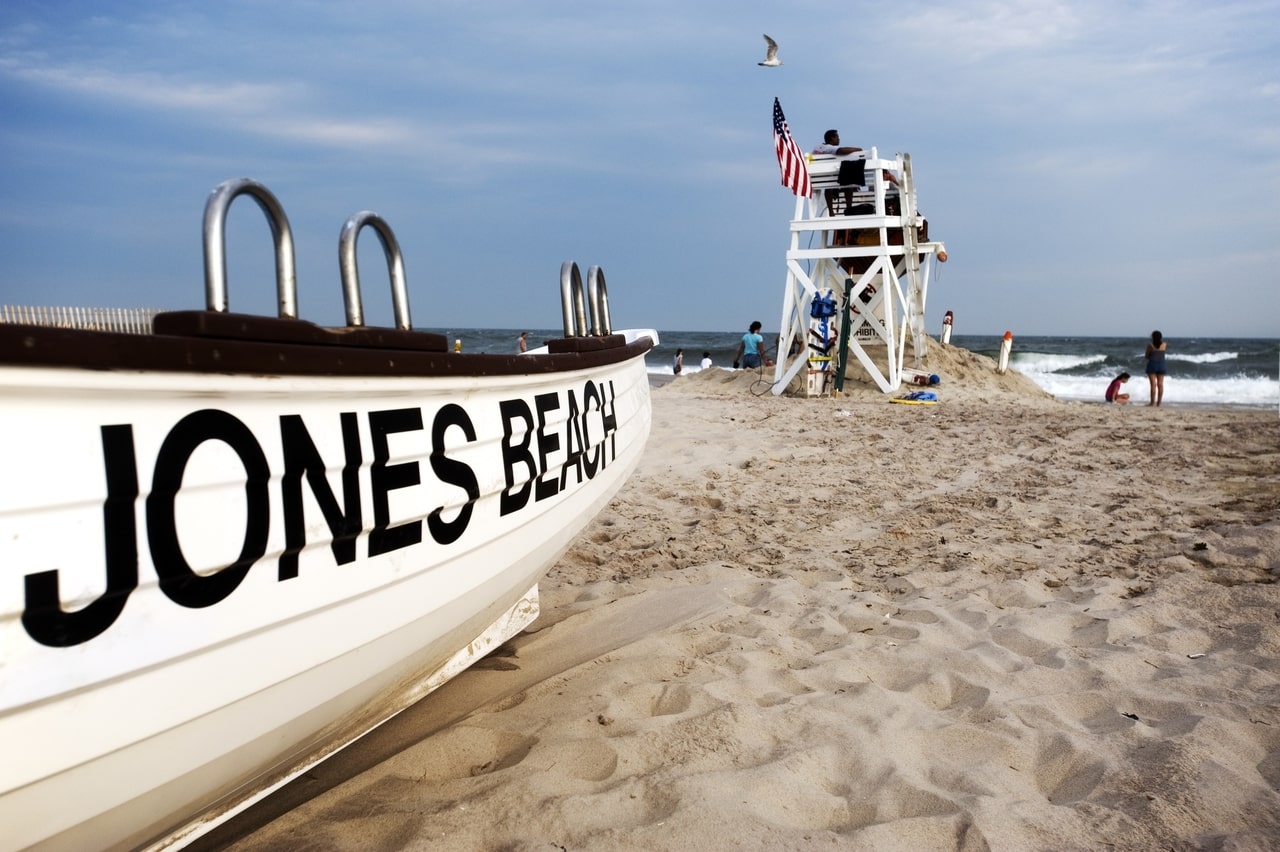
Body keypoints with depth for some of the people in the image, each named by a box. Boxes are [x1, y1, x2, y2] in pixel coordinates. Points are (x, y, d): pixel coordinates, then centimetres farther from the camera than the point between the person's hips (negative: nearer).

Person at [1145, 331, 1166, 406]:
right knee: (1160, 384, 4)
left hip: (1152, 364, -3)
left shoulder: (1150, 345, -6)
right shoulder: (1164, 345, 3)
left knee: (1153, 384, -5)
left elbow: (1147, 356, 3)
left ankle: (1152, 402, -7)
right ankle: (1159, 402, 5)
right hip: (1161, 365, 3)